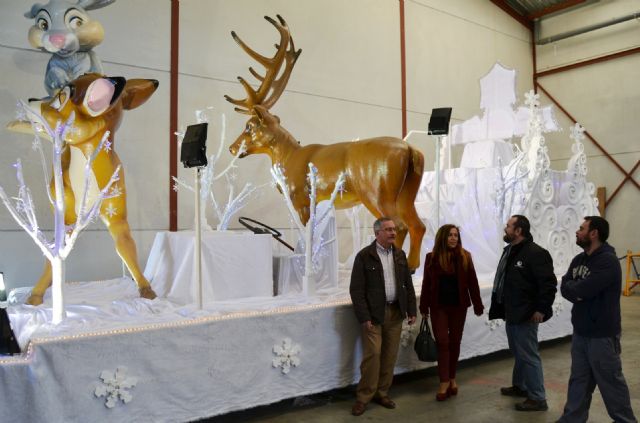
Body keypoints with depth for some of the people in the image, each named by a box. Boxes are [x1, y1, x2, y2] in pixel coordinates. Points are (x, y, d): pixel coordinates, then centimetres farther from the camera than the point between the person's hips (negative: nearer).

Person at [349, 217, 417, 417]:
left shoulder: (400, 255, 9)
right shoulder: (364, 256, -8)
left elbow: (408, 285, 13)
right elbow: (356, 289, -10)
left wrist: (411, 310, 8)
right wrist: (364, 317, -14)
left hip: (395, 312, 5)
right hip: (373, 313, -5)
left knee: (390, 355, 9)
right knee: (372, 354, -7)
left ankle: (382, 393, 23)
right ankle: (363, 397, 7)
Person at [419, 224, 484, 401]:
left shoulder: (465, 256, -2)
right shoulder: (432, 257, -3)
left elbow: (472, 282, 0)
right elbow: (426, 284, 0)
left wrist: (478, 305, -2)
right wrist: (424, 307, 0)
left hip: (458, 306, 1)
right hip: (439, 306, -1)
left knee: (455, 342, 10)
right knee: (442, 342, -3)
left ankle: (452, 378, 24)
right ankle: (444, 382, 2)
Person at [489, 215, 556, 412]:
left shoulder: (536, 253, -19)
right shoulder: (510, 251, 11)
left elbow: (549, 283, -22)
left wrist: (541, 309, -22)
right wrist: (502, 307, 19)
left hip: (526, 315, -10)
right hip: (512, 313, 10)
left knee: (528, 355, -3)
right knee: (518, 352, 21)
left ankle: (538, 398, 7)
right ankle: (520, 386, 36)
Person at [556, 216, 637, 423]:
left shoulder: (608, 261, -18)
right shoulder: (578, 259, 9)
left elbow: (582, 290, -26)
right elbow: (564, 288, 2)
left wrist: (572, 287, -6)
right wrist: (578, 291, -17)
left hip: (602, 334, -8)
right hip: (580, 332, 8)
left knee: (611, 381, 7)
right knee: (578, 379, 15)